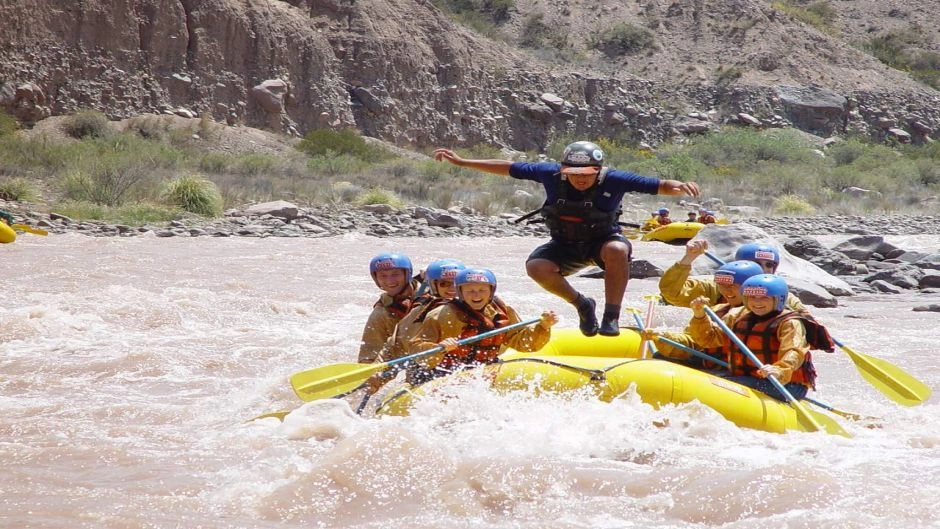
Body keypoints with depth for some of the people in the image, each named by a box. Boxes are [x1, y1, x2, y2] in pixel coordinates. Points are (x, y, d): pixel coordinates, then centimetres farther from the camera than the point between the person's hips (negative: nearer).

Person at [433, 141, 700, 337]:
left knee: (617, 250, -38)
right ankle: (581, 305, -2)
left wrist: (678, 186, -49)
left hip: (603, 240, -3)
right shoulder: (550, 174, -17)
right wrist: (461, 162, -6)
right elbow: (507, 168, -7)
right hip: (566, 246, 3)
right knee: (536, 266, -27)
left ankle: (611, 315, -24)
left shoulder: (613, 180, -23)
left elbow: (659, 186, -25)